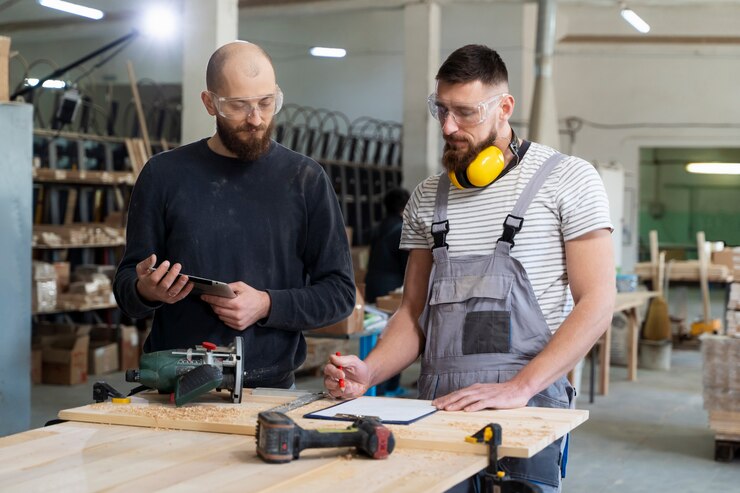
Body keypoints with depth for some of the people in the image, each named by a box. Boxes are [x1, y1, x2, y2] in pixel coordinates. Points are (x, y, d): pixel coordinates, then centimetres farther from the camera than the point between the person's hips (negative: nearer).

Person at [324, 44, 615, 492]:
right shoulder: (429, 197, 12)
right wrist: (368, 373, -4)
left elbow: (596, 305, -8)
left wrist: (518, 388, -18)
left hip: (528, 407, -4)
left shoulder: (567, 180, -2)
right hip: (437, 406, 4)